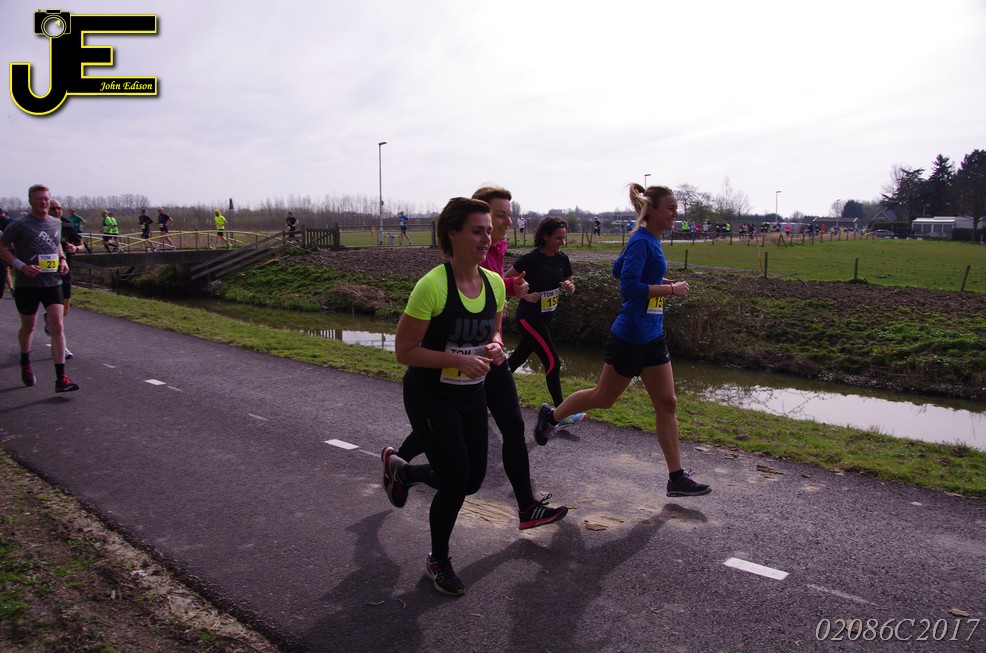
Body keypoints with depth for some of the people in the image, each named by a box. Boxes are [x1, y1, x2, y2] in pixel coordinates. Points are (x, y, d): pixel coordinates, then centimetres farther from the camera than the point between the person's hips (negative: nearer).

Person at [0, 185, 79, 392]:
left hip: (52, 283, 3)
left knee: (57, 327, -9)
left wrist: (62, 260, 6)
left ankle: (60, 378, -11)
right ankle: (25, 364, 43)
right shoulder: (19, 225, -9)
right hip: (27, 284, -3)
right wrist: (21, 266, -18)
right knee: (28, 327, 15)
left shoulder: (56, 223, 6)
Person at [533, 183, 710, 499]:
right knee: (604, 398, 9)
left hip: (652, 337, 9)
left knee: (666, 403, 8)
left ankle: (677, 478, 15)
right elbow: (629, 287, -27)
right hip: (629, 338, -9)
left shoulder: (651, 241, 9)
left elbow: (618, 269, 21)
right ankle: (551, 415, 33)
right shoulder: (641, 242, -18)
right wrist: (672, 289, -20)